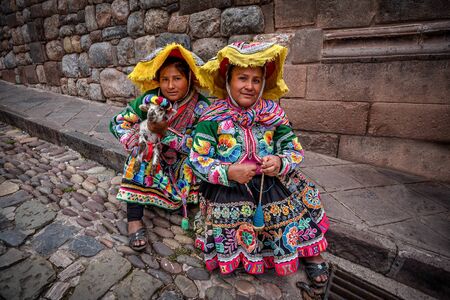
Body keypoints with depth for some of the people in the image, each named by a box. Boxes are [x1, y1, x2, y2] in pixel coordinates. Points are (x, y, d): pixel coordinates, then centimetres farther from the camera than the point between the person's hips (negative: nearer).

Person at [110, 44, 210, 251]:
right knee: (141, 146, -27)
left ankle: (196, 209, -8)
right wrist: (137, 141, -32)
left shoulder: (200, 106, -18)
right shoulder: (150, 99, -15)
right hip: (151, 163, 1)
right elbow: (117, 123, -12)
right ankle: (134, 218, -22)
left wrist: (164, 132, -36)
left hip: (184, 167, -1)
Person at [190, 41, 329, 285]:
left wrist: (280, 163, -21)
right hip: (227, 192, -2)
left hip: (270, 186, 3)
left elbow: (295, 150, 2)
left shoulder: (273, 113, -1)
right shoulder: (213, 118, -9)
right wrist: (228, 172, -26)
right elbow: (196, 159, -11)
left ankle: (310, 252, 21)